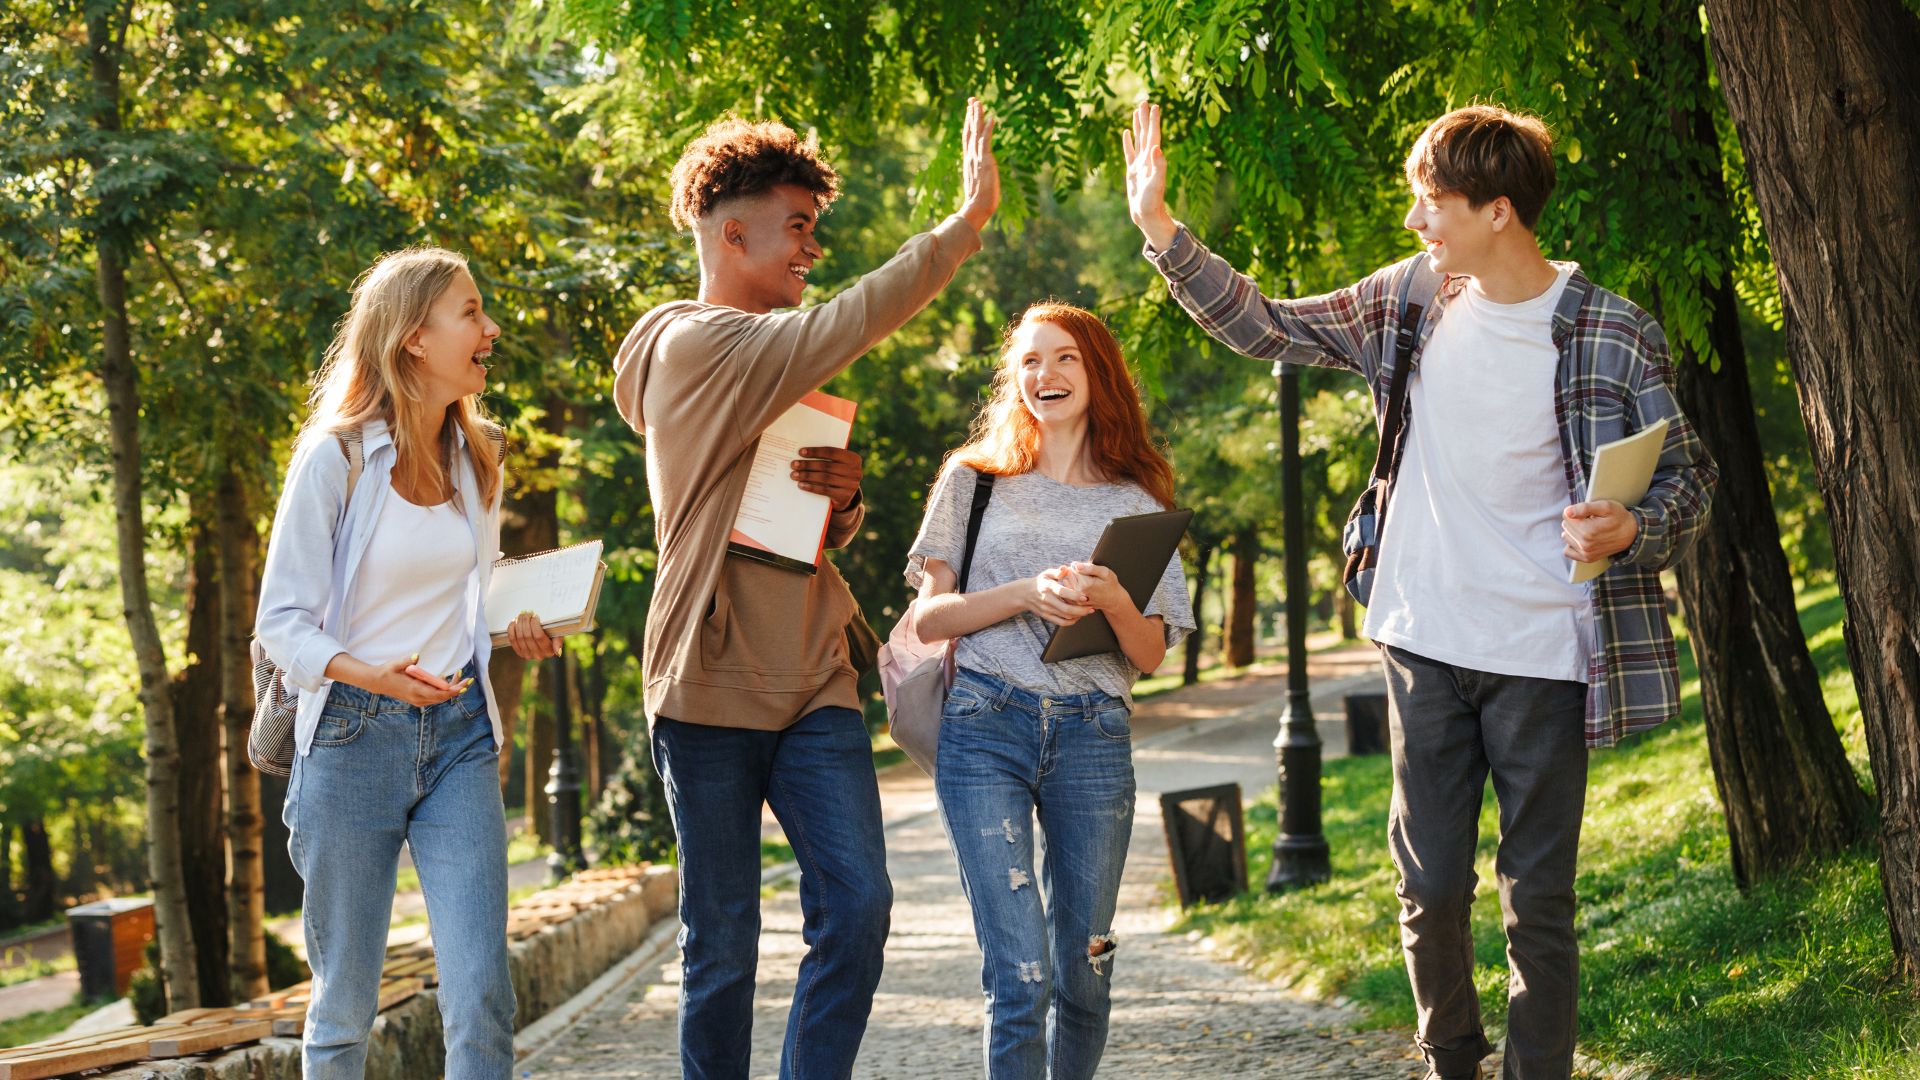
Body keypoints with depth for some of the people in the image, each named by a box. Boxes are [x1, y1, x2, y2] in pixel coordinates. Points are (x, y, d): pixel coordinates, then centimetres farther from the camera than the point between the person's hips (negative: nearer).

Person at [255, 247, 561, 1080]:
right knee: (344, 1004, 5)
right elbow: (282, 621, -9)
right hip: (353, 736, -4)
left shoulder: (477, 458, 10)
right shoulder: (335, 456, -8)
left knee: (480, 997, -10)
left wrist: (520, 631, 3)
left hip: (459, 734, 4)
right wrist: (368, 673, -27)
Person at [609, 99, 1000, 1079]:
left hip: (811, 684, 7)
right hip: (712, 687, -7)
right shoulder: (696, 346, -8)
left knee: (857, 905, -8)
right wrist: (970, 217, -19)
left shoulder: (777, 365, 18)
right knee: (722, 941, 1)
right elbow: (856, 318, -21)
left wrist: (842, 501, 1)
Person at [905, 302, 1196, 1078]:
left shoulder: (1136, 504, 14)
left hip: (1093, 738, 2)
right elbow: (930, 617, 4)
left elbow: (1153, 653, 9)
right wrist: (1026, 594, -12)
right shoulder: (974, 481, 11)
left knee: (1083, 973, 4)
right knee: (1019, 976, -12)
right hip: (985, 728, -2)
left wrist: (1113, 603, -13)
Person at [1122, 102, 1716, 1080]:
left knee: (1538, 904, 2)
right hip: (1425, 644, 3)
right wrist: (1159, 227, 4)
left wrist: (1633, 530, -23)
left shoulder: (1615, 335, -9)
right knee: (1431, 890, 8)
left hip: (1542, 657, -3)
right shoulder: (1408, 299, 3)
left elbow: (1688, 476, -1)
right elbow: (1264, 327, 12)